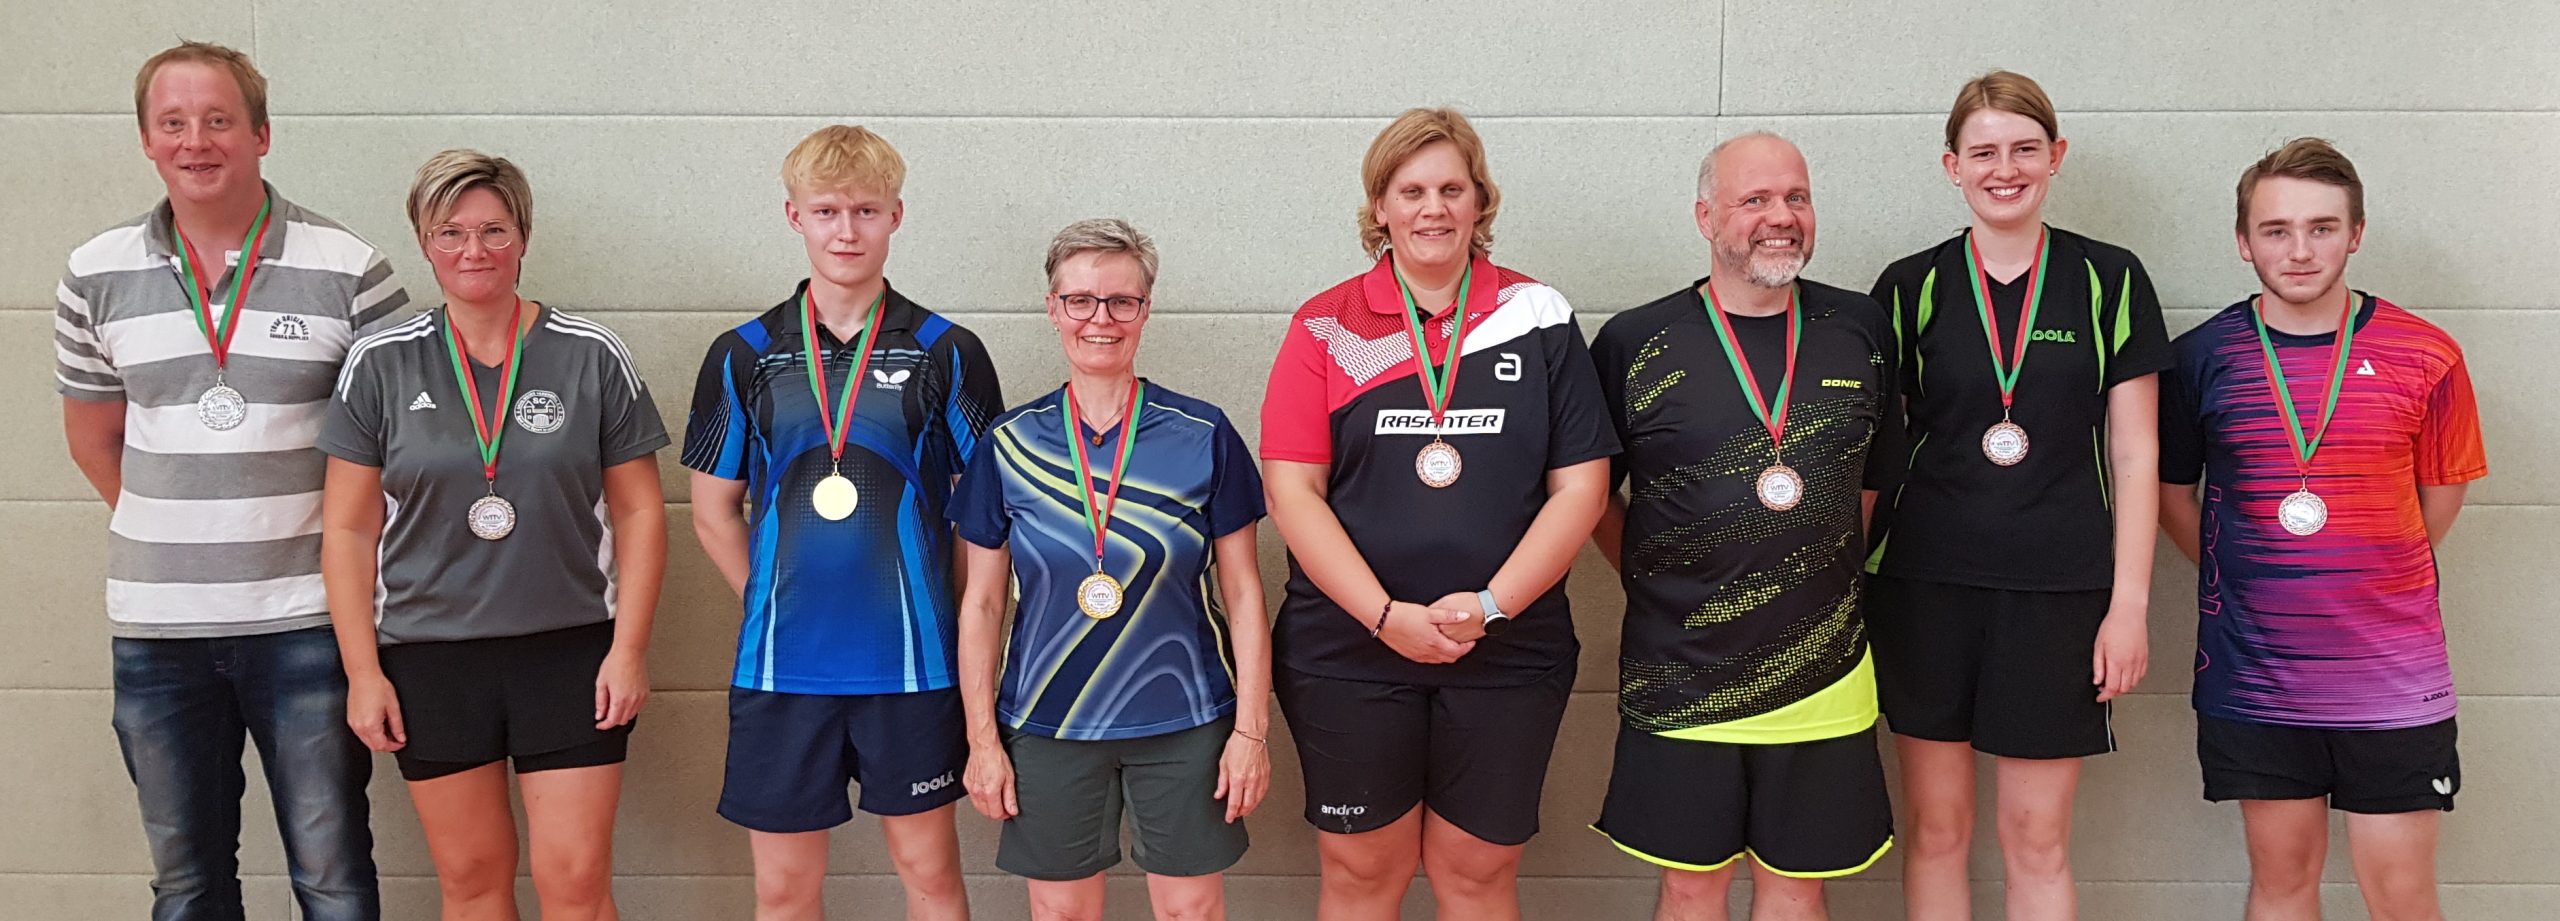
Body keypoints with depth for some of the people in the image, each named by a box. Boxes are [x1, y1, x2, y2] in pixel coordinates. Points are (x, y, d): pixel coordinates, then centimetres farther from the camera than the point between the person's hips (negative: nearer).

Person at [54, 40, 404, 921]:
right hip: (156, 622, 3)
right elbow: (93, 436, 15)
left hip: (306, 617, -3)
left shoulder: (348, 270, -4)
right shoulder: (97, 276, 4)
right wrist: (176, 528, 10)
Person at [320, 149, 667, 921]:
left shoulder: (592, 357, 0)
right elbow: (349, 530, 4)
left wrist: (629, 648, -5)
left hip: (570, 649, -1)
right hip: (429, 656, 1)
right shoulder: (380, 365, 2)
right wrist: (362, 671, -1)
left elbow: (639, 512, 2)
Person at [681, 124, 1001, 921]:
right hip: (781, 667, 1)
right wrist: (771, 607, 4)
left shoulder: (946, 353, -1)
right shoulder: (744, 356, 3)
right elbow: (714, 512, 10)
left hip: (911, 662, -1)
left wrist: (947, 613, 0)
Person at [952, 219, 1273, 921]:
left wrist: (1252, 729, -4)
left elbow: (1242, 592, 0)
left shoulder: (1204, 436, -3)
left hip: (1183, 725, -1)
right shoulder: (1008, 444, 1)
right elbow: (981, 604, 6)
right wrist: (982, 739, 2)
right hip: (1047, 725, 1)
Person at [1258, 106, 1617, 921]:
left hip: (1506, 655, 0)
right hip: (1348, 654, 0)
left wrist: (1491, 604, -12)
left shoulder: (1538, 318, 3)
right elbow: (1292, 488, -5)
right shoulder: (1326, 326, 1)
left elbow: (1580, 484, -1)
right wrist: (1386, 616, -14)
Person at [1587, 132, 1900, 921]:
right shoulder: (1635, 343, -4)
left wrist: (1826, 582, 11)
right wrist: (1657, 588, 2)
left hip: (1822, 675, 2)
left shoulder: (1860, 331, 4)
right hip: (1681, 676, -2)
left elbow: (1874, 477, 15)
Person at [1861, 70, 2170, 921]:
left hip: (2058, 592, -1)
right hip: (1926, 586, 1)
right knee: (1937, 826, 7)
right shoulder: (1910, 288, 4)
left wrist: (2129, 602, -3)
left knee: (2037, 834, 3)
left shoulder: (2109, 281, 2)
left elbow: (2135, 454, 2)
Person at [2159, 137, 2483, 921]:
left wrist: (2372, 580, 7)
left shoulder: (2425, 357, -4)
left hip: (2391, 678, -1)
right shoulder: (2202, 357, -2)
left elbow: (2441, 493, 9)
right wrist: (2241, 580, 5)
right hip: (2253, 673, 1)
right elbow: (2171, 491, 10)